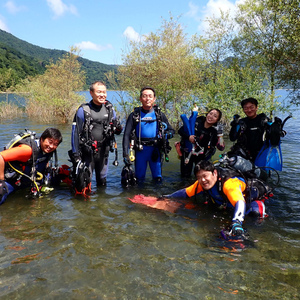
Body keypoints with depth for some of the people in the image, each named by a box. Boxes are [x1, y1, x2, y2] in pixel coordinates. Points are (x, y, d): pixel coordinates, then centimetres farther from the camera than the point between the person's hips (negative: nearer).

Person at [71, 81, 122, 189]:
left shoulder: (109, 109, 6)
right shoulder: (83, 110, -7)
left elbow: (118, 130, 16)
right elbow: (75, 133, -6)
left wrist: (117, 128, -9)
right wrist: (75, 154, -9)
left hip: (103, 152, 4)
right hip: (87, 152, -4)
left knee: (102, 181, 18)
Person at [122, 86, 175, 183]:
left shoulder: (159, 114, 7)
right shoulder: (135, 115, 3)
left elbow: (171, 131, 13)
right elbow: (126, 135, -1)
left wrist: (165, 135, -11)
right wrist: (125, 154, -10)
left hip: (155, 150, 1)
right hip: (140, 151, -1)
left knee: (158, 178, 6)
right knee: (139, 179, 7)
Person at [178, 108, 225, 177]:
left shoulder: (214, 131, -13)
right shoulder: (196, 121, -13)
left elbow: (221, 148, -19)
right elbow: (180, 130, -7)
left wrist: (220, 135, -31)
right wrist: (188, 137, -24)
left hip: (201, 155, 1)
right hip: (187, 151, 0)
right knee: (185, 175, 0)